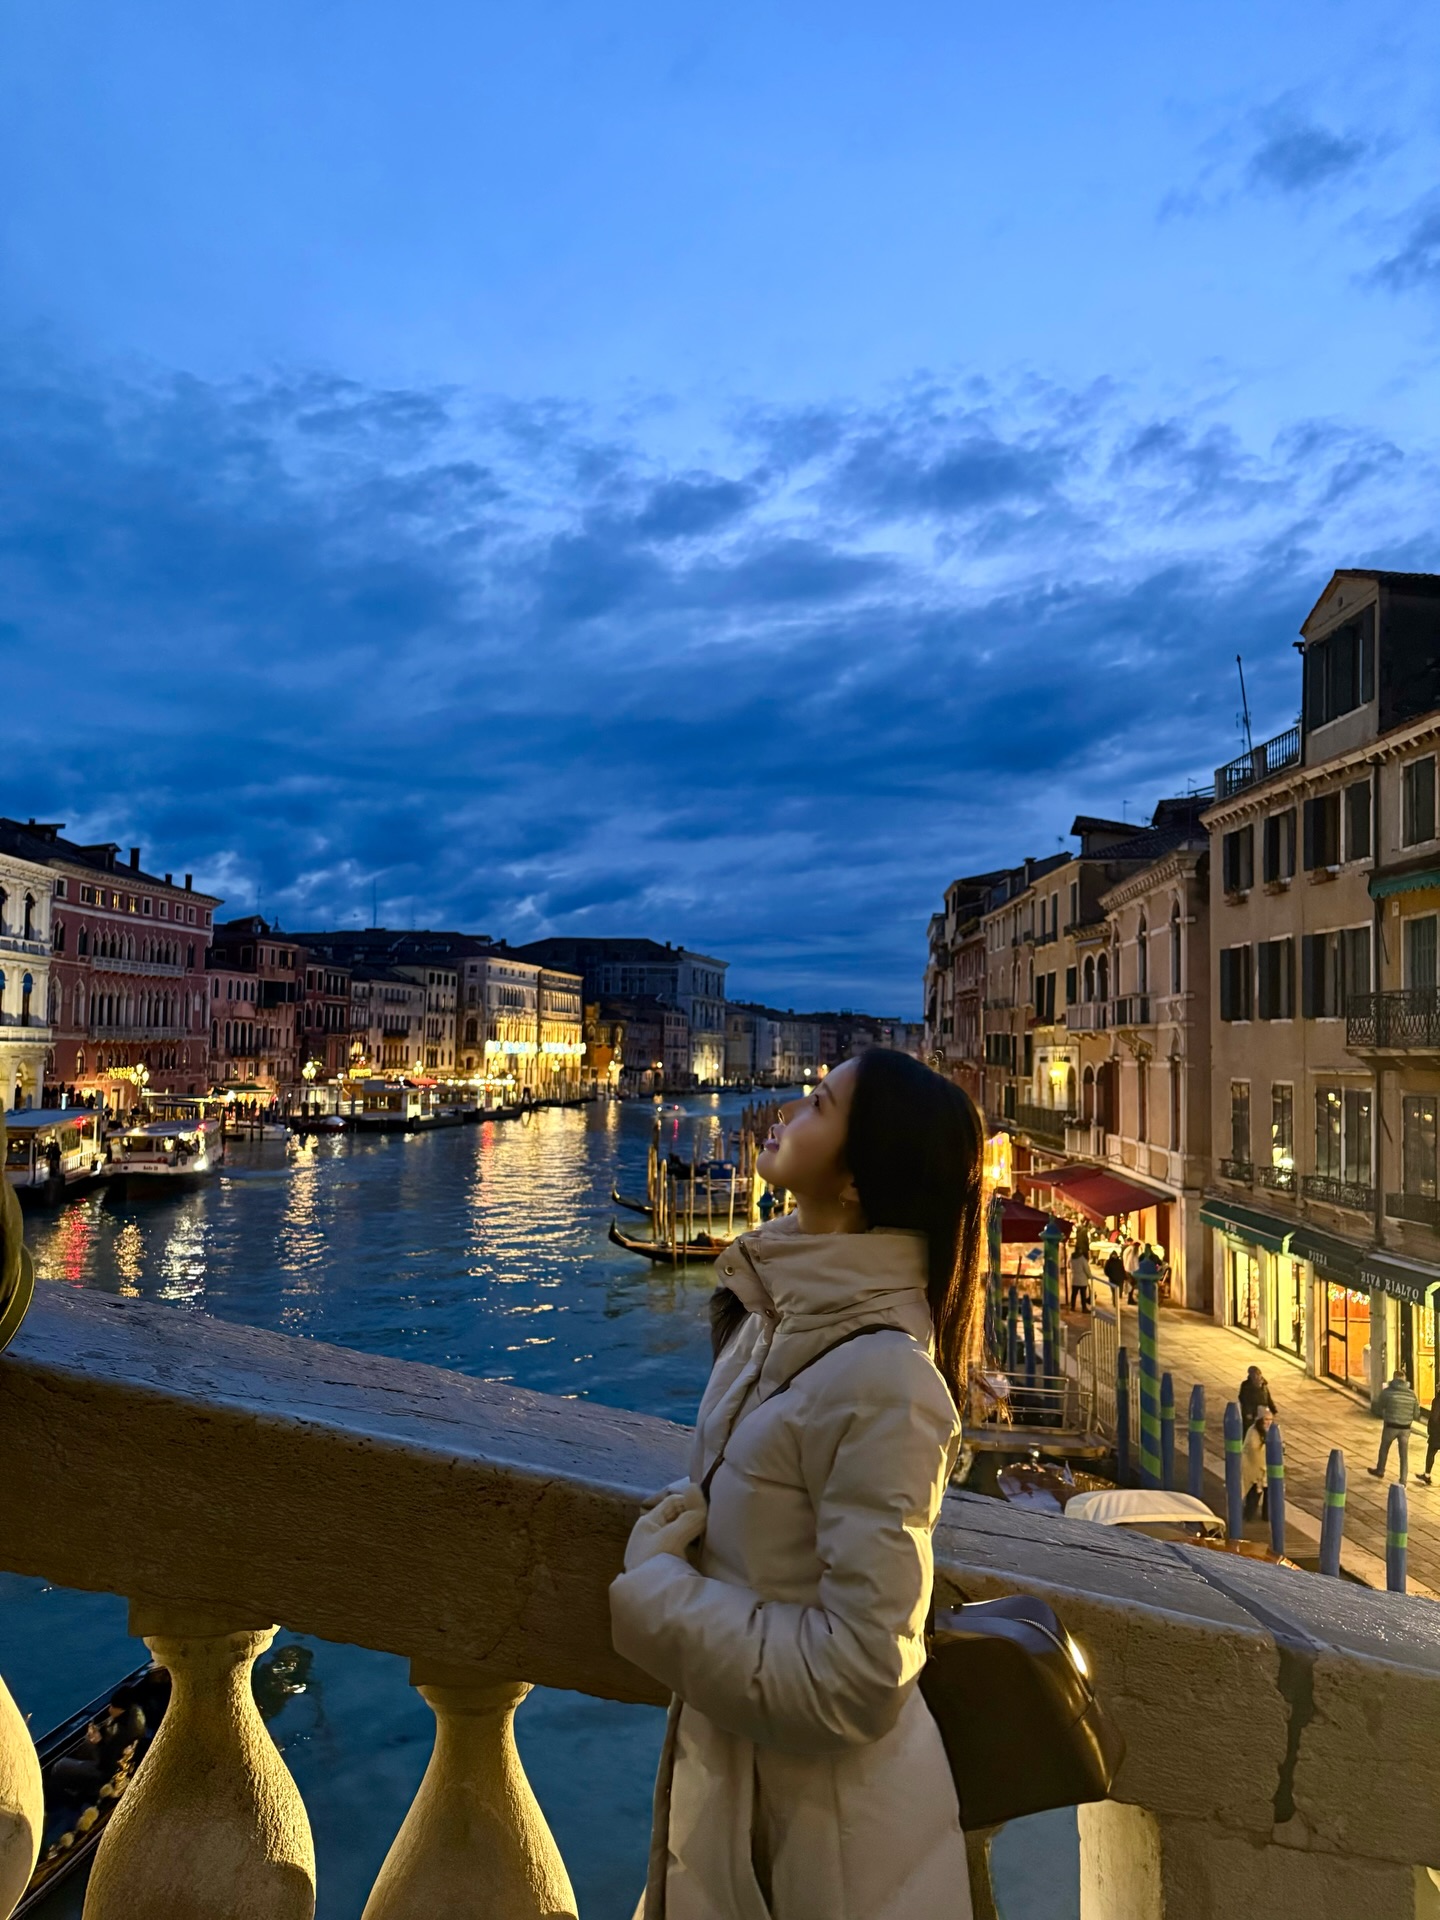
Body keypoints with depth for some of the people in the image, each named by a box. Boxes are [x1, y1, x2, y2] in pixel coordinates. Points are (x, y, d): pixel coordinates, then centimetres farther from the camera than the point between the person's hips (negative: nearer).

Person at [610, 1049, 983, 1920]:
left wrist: (650, 1600, -18)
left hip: (825, 1815, -6)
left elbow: (853, 1680, -26)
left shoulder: (880, 1380, -29)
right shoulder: (782, 1316, -4)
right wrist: (662, 1548, -8)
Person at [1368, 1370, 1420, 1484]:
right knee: (1404, 1455, 12)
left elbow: (1379, 1410, -3)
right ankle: (1403, 1481, 14)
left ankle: (1380, 1471, 38)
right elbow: (1416, 1413, 2)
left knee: (1384, 1449, 21)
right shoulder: (1411, 1394, -4)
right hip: (1405, 1428, 2)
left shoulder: (1387, 1392, -12)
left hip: (1391, 1427, -2)